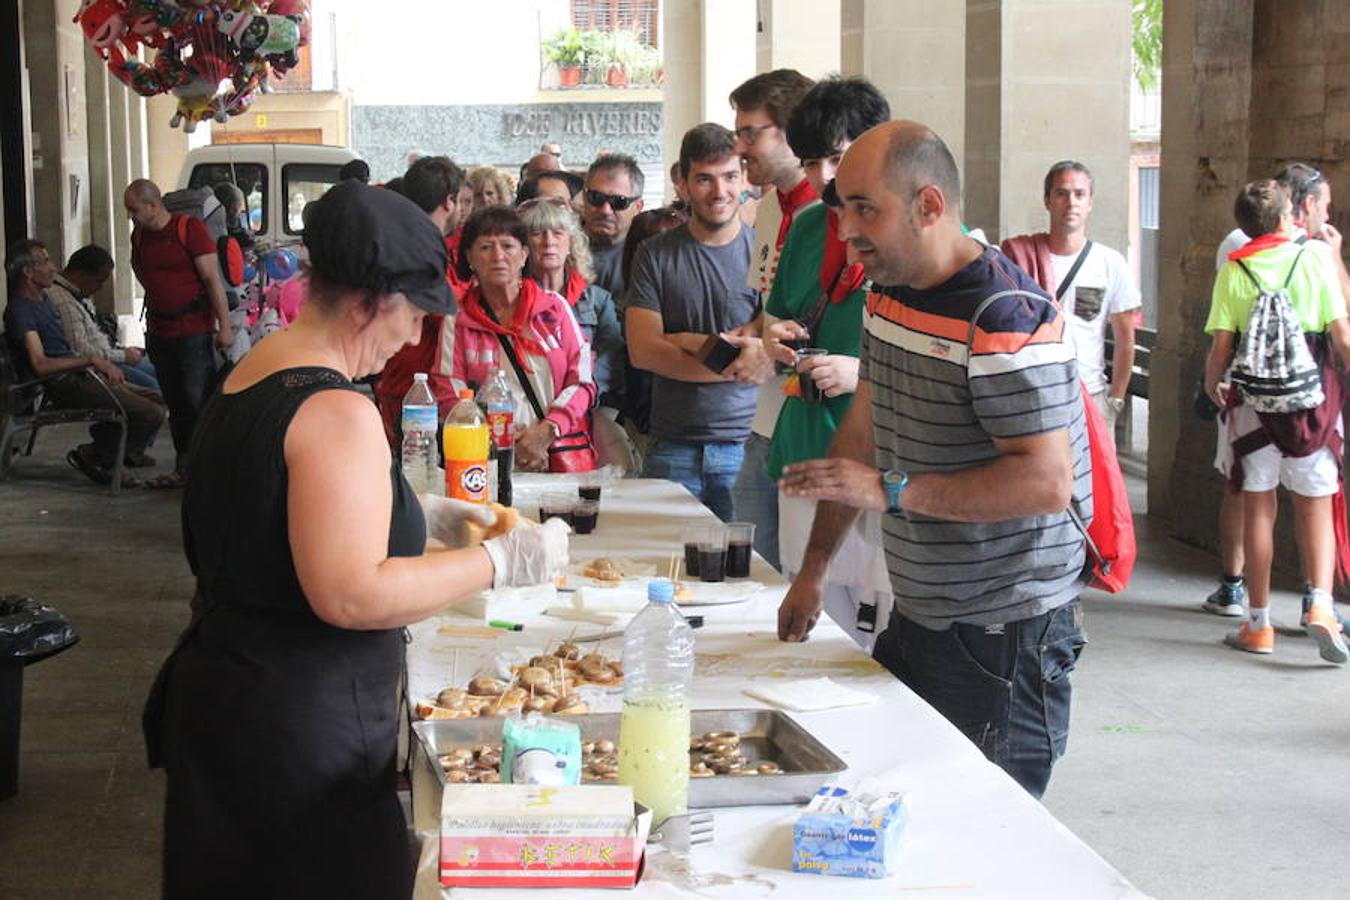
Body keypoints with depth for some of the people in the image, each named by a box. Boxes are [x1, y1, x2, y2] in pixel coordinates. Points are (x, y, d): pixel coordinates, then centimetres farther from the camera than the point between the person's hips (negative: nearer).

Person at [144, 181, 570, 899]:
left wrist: (420, 516, 16)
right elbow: (350, 595, -27)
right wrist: (501, 562, -19)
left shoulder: (251, 376, 9)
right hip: (299, 729, -10)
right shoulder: (336, 411, -21)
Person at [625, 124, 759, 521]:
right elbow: (642, 350, -5)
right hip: (673, 447, 1)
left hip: (746, 443, -1)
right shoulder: (656, 255, 5)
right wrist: (731, 365, -12)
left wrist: (691, 343, -6)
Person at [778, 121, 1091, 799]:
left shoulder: (1006, 319, -21)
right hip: (916, 617, 9)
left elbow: (1047, 482, -27)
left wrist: (891, 490, -27)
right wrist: (813, 568, 17)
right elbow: (863, 433, 18)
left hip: (1003, 635, -9)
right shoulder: (890, 294, 9)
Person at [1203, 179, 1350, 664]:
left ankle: (1259, 624, 12)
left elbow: (1220, 347, -4)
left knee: (1257, 509, 8)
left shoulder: (1233, 270, -2)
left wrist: (1212, 386, 14)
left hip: (1253, 401, 0)